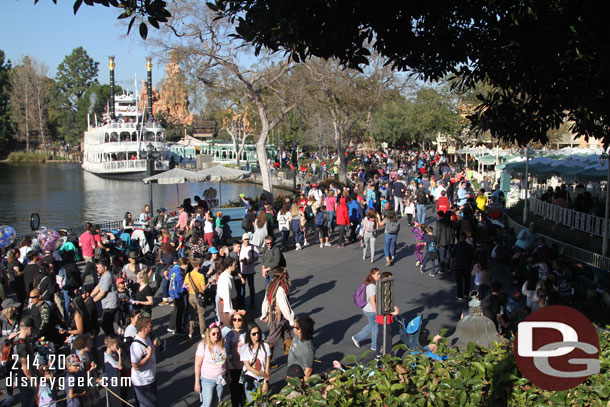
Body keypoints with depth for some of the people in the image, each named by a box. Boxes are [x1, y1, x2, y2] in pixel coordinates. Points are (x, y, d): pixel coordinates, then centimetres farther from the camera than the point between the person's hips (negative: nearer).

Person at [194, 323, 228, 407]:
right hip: (207, 380, -4)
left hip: (221, 380, 4)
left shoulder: (223, 344, -2)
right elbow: (198, 365, -12)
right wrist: (197, 382, -11)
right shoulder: (203, 345, -15)